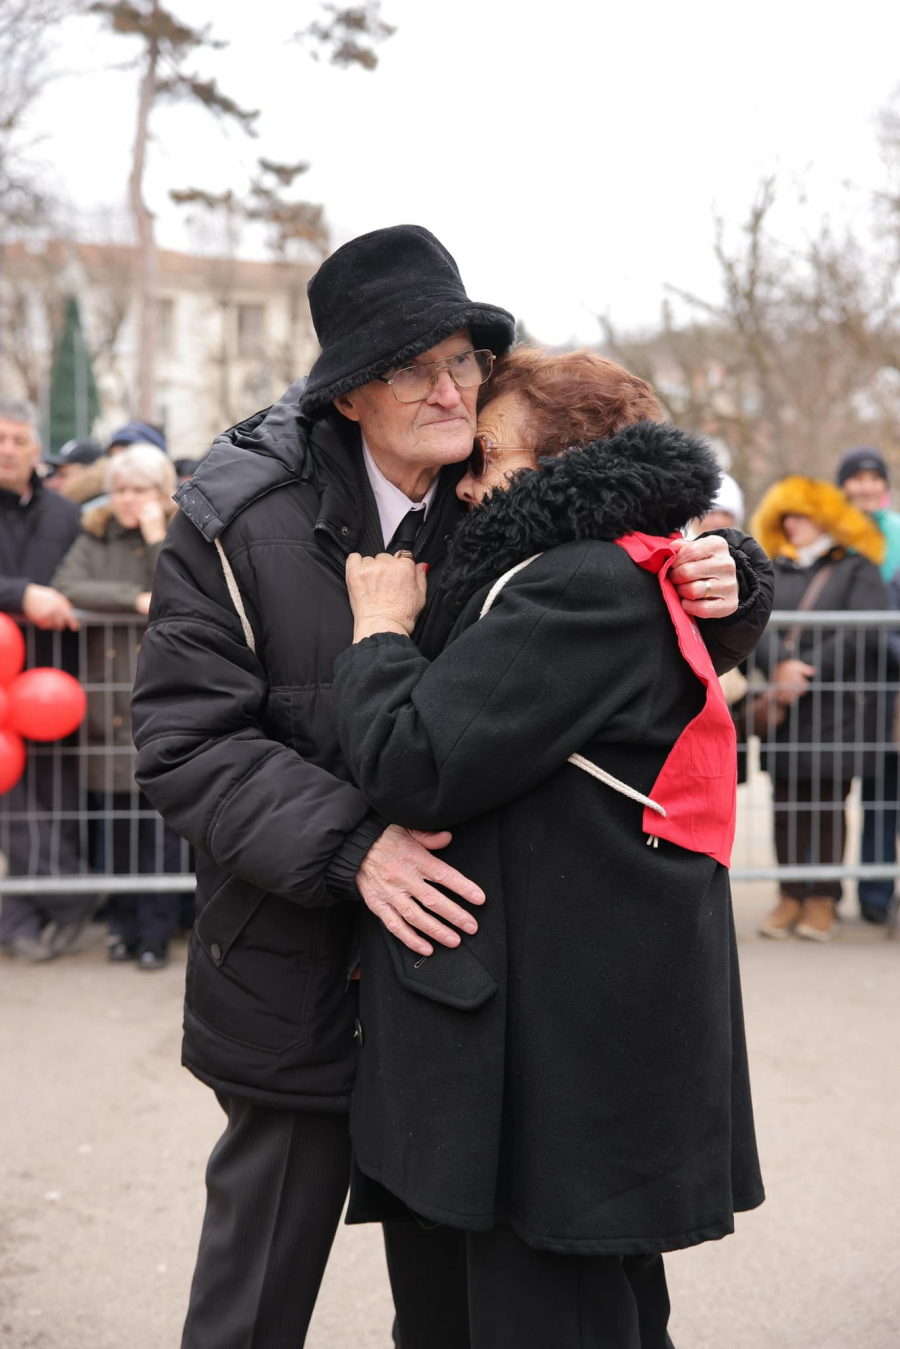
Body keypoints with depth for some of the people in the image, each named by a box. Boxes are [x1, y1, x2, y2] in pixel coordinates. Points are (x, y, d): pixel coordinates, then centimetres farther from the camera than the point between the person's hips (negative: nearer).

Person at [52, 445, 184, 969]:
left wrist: (156, 539, -10)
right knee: (116, 821, 6)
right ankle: (125, 926, 18)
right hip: (108, 704, 2)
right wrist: (135, 598, -12)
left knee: (162, 822, -2)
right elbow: (66, 588, -6)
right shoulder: (95, 539, 12)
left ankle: (156, 933, 6)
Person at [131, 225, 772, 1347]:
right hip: (299, 974, -2)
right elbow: (188, 743, -14)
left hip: (464, 955, 3)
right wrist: (351, 845, -27)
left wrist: (721, 592, -13)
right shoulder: (238, 524, -9)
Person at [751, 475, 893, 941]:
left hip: (838, 709, -3)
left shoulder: (856, 569, 3)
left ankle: (823, 899, 9)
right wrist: (779, 667, -21)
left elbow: (863, 634, -10)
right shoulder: (776, 571, 15)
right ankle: (791, 895, 12)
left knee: (828, 804, 1)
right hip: (784, 709, 3)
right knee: (787, 804, 4)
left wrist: (805, 677, -15)